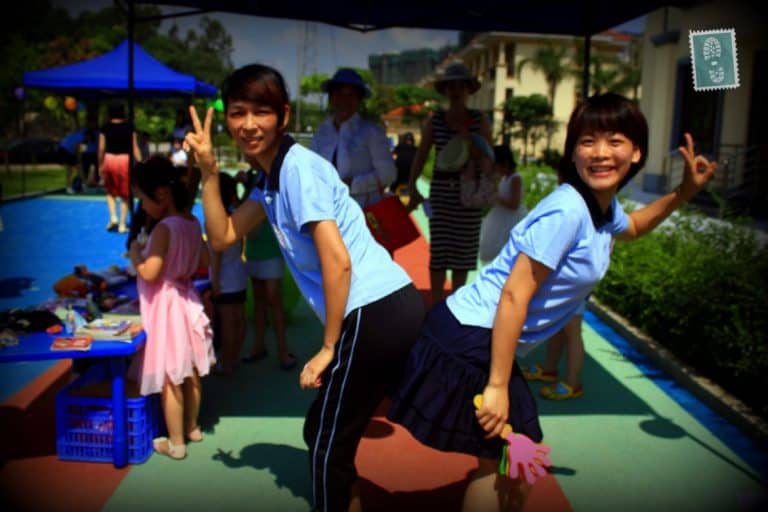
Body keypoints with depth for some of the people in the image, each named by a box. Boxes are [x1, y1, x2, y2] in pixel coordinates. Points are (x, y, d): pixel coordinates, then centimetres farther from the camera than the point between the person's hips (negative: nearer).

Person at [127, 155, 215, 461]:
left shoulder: (163, 228, -22)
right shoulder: (192, 222, 1)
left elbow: (149, 273, -25)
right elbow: (204, 262, 12)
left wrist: (134, 253, -8)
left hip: (164, 306, -8)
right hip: (185, 301, 8)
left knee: (169, 379, 4)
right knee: (190, 373, 19)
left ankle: (176, 443, 15)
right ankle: (192, 427, 35)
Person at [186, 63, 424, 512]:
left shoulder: (298, 167, -12)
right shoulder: (271, 177, 16)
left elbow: (338, 261, -17)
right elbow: (223, 236, 17)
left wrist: (328, 348, -11)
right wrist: (209, 170, 7)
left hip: (376, 316, -9)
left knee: (327, 442, 8)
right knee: (325, 433, 23)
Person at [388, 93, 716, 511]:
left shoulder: (603, 207, 7)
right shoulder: (566, 210, -21)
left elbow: (630, 228, 33)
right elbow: (514, 296, -23)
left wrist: (684, 192, 18)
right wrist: (497, 386, -21)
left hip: (490, 344, 9)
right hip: (468, 340, -9)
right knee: (493, 459, 0)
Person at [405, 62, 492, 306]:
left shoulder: (479, 120, 2)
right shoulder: (435, 120, 3)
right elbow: (421, 156, -2)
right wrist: (411, 187, -11)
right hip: (441, 188, 0)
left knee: (463, 249, 7)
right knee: (438, 249, 0)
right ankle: (435, 304, 13)